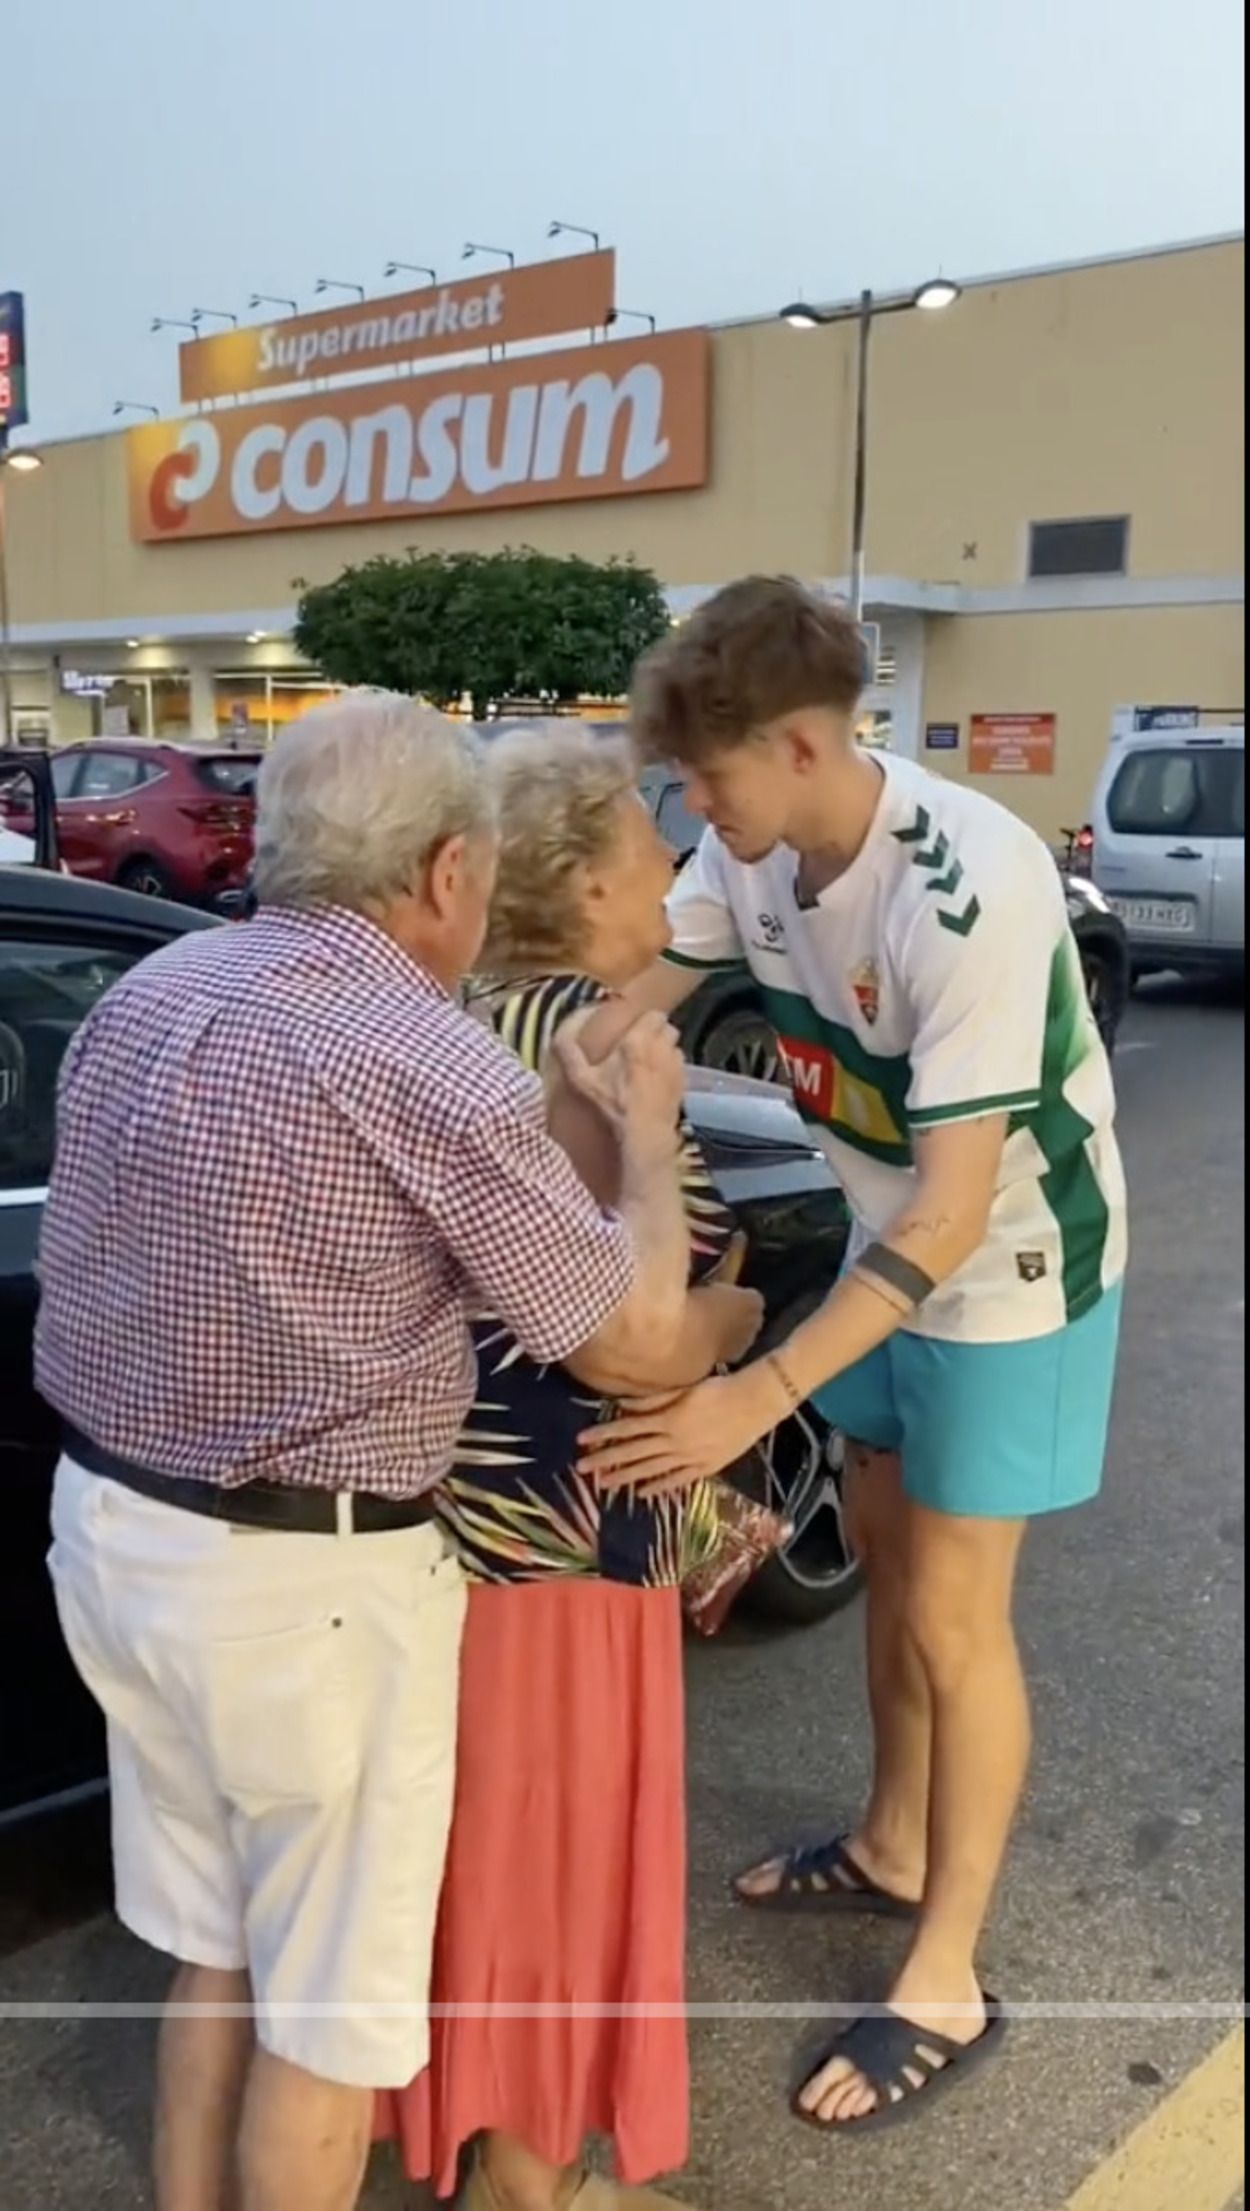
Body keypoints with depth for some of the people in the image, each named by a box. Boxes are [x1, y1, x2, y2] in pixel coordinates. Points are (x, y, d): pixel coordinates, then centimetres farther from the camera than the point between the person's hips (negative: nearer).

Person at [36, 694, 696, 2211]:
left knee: (216, 1947, 27)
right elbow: (632, 1329, -11)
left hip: (108, 1528, 8)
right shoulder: (435, 1068, -21)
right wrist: (649, 1134, 5)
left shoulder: (144, 995, 3)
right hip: (299, 1584, -8)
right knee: (331, 2003, 15)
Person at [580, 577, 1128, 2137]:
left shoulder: (969, 894, -35)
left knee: (952, 1617, 2)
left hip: (1009, 1263, -7)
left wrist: (757, 1398, -40)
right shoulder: (752, 850, -13)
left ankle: (946, 1984, 22)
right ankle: (893, 1847, 43)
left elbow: (952, 1210, -36)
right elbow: (627, 1010, -3)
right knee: (881, 1552, 19)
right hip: (890, 1238, 7)